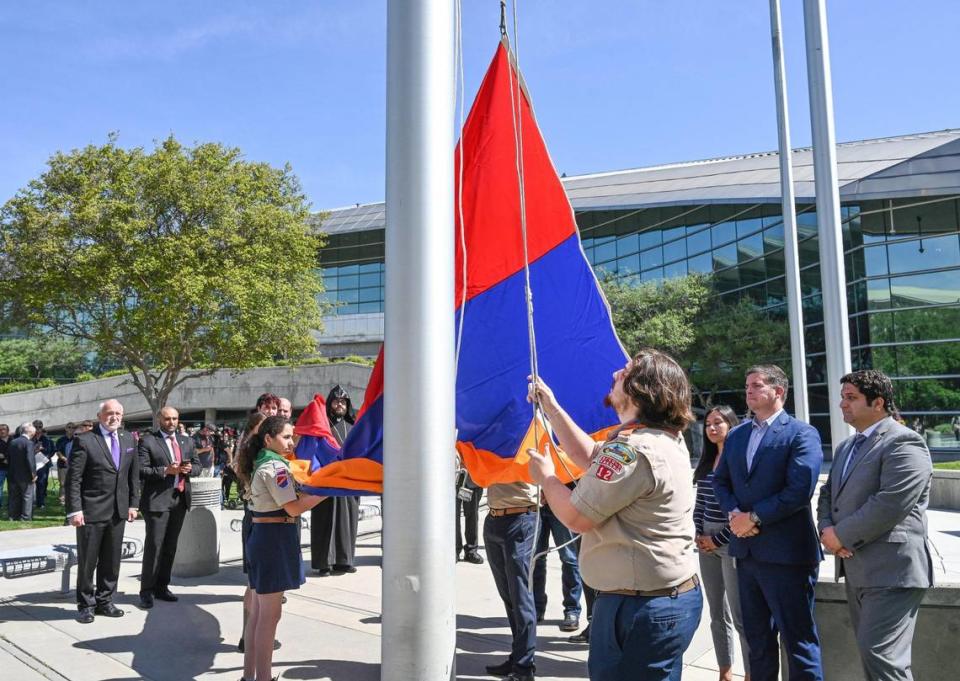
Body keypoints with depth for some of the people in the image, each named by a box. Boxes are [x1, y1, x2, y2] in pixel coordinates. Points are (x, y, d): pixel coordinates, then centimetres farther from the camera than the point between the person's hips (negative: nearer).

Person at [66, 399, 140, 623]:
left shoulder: (129, 439, 8)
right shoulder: (84, 441, -8)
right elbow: (73, 479, -10)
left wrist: (133, 504, 7)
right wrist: (74, 510, -15)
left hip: (118, 511, 5)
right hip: (91, 511, -5)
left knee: (111, 560, 13)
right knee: (87, 560, 7)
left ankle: (104, 601, 26)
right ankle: (86, 605, 21)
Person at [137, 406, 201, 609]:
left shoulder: (187, 441, 15)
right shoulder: (147, 441, -3)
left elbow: (198, 466, 18)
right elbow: (141, 470, -10)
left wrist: (189, 469, -4)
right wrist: (165, 471, -20)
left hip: (180, 499, 6)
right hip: (157, 500, -6)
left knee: (170, 546, 12)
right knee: (154, 546, -3)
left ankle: (162, 587, 23)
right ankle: (147, 591, 7)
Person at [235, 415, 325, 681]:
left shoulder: (260, 463, 14)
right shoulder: (275, 466, -17)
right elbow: (294, 508, -20)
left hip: (261, 536, 10)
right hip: (276, 538, -10)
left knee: (257, 611, 16)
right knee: (270, 615, -2)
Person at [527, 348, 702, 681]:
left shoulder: (633, 450, -25)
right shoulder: (665, 439, 9)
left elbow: (575, 517, -20)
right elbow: (591, 457, 16)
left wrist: (545, 475, -2)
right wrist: (552, 408, 16)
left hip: (641, 608, -10)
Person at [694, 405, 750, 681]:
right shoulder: (706, 462, 13)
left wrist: (718, 539, -11)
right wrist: (699, 534, 2)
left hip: (731, 542, -7)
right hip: (706, 542, 7)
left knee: (740, 615, -4)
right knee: (717, 614, 12)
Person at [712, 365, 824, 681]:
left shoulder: (802, 434, -8)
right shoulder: (736, 435, 13)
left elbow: (800, 489, -18)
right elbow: (720, 480, 12)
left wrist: (754, 517, -16)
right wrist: (734, 513, -7)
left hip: (786, 551, -6)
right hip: (746, 549, 7)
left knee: (798, 638, 4)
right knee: (757, 637, 19)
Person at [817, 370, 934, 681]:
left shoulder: (903, 443, -12)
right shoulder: (846, 446, 18)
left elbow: (890, 504, -23)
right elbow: (827, 494, 19)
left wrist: (842, 535, -14)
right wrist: (827, 529, -2)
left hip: (892, 570, -9)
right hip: (857, 569, 9)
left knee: (881, 656, -9)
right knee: (870, 653, 16)